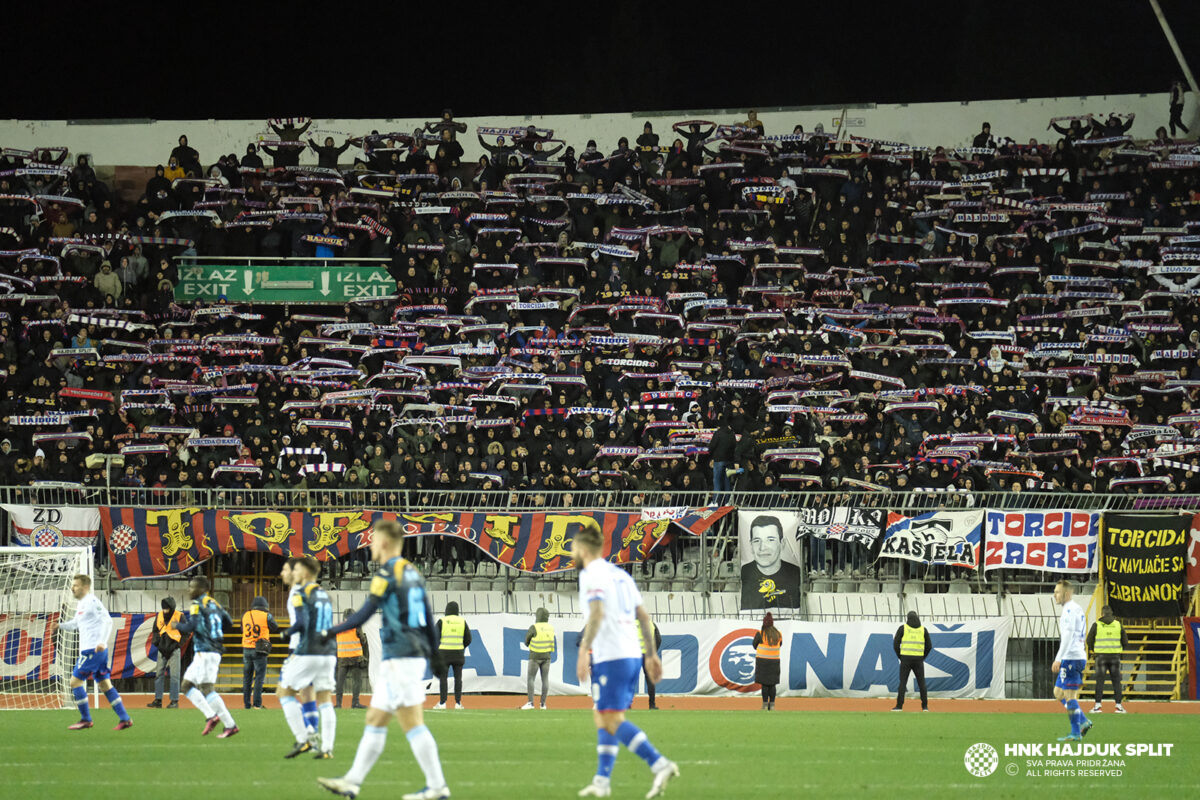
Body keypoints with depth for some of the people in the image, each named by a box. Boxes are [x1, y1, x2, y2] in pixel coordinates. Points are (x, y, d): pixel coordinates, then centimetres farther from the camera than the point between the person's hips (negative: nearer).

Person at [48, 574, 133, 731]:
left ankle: (85, 719, -1)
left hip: (93, 649, -10)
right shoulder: (81, 604, 19)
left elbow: (107, 620, -19)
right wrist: (60, 626, 18)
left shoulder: (92, 602, -11)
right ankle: (124, 719, 8)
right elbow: (76, 623, 34)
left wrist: (102, 642, -29)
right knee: (105, 684, 9)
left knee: (76, 681, -6)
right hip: (89, 650, 10)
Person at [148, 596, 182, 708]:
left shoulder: (179, 617, -5)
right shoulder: (159, 616, 8)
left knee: (174, 676, -6)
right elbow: (155, 631, 17)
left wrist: (176, 644, -12)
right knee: (159, 674, 3)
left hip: (173, 650, -5)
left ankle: (175, 701, -2)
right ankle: (158, 700, 7)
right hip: (162, 650, 5)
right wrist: (155, 641, 0)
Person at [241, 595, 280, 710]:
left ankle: (246, 703, 11)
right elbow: (275, 628, 8)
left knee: (247, 677, 12)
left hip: (246, 649, 4)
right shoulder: (266, 616, -7)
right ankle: (257, 703, -9)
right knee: (259, 677, -1)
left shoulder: (245, 615, 4)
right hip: (260, 650, -4)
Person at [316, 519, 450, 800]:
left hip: (400, 658, -9)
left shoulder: (387, 574, -11)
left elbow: (365, 613, -15)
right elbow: (429, 618, 17)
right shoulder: (413, 573, 14)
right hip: (416, 654, 9)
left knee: (412, 724, -7)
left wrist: (332, 632, -5)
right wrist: (434, 654, 23)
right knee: (374, 719, 12)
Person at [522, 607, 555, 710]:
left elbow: (526, 642, -4)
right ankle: (543, 703, 6)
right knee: (545, 679, 7)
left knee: (530, 678, -1)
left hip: (535, 656, -5)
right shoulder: (551, 628, 2)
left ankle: (530, 702, -10)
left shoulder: (534, 628, -14)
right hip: (547, 657, 5)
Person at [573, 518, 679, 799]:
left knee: (612, 720, -11)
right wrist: (652, 654, 21)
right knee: (601, 717, 15)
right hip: (632, 655, 9)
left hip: (611, 658, -9)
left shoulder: (591, 574, -6)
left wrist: (583, 652, -25)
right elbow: (643, 615, 18)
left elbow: (597, 613, -21)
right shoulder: (620, 574, 19)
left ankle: (660, 765, -23)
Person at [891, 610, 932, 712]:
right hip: (919, 659, 1)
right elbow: (929, 646, 6)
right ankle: (925, 706, 6)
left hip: (906, 659, -1)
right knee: (921, 683, 8)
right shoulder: (923, 629, 6)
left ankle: (899, 706, -6)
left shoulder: (902, 628, 1)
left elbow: (896, 644, -2)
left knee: (903, 682, 1)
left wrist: (900, 657, 9)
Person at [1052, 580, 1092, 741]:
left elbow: (1068, 636, -20)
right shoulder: (1077, 609, 19)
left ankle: (1076, 733, -5)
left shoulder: (1070, 610, -12)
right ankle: (1083, 722, 9)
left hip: (1071, 657, -10)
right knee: (1058, 693, 13)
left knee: (1069, 695, -7)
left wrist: (1058, 659, -22)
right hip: (1078, 657, 10)